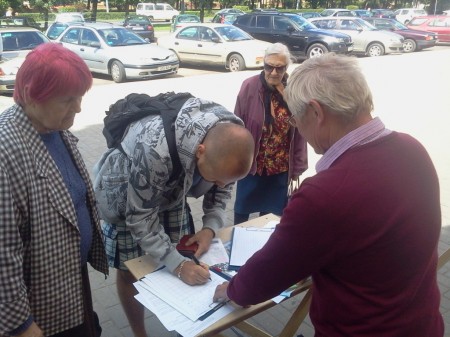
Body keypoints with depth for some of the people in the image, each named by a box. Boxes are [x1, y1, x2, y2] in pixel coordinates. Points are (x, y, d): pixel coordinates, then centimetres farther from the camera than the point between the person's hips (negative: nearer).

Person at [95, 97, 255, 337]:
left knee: (182, 255, 11)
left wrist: (211, 227, -19)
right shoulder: (155, 150, -44)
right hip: (125, 198, -4)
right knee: (129, 271, 8)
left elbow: (223, 188, -5)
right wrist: (178, 264, -34)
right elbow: (141, 217, -31)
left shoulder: (229, 141, -25)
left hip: (171, 194, 5)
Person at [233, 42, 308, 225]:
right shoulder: (250, 87, -13)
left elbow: (299, 134, -3)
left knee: (271, 215, 16)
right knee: (242, 210, 18)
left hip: (281, 169, 1)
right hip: (251, 165, -1)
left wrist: (297, 170, -2)